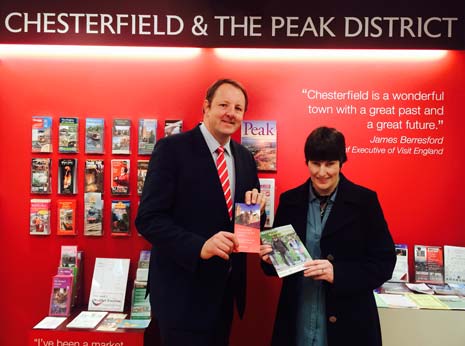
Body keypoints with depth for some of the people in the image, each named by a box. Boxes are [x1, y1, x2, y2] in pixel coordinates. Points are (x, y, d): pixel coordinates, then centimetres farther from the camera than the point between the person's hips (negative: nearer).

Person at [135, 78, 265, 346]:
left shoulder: (245, 157, 7)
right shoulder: (172, 148, -12)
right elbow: (149, 218, -17)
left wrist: (256, 207, -12)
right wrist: (199, 246, -30)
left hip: (226, 287, 7)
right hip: (184, 289, -6)